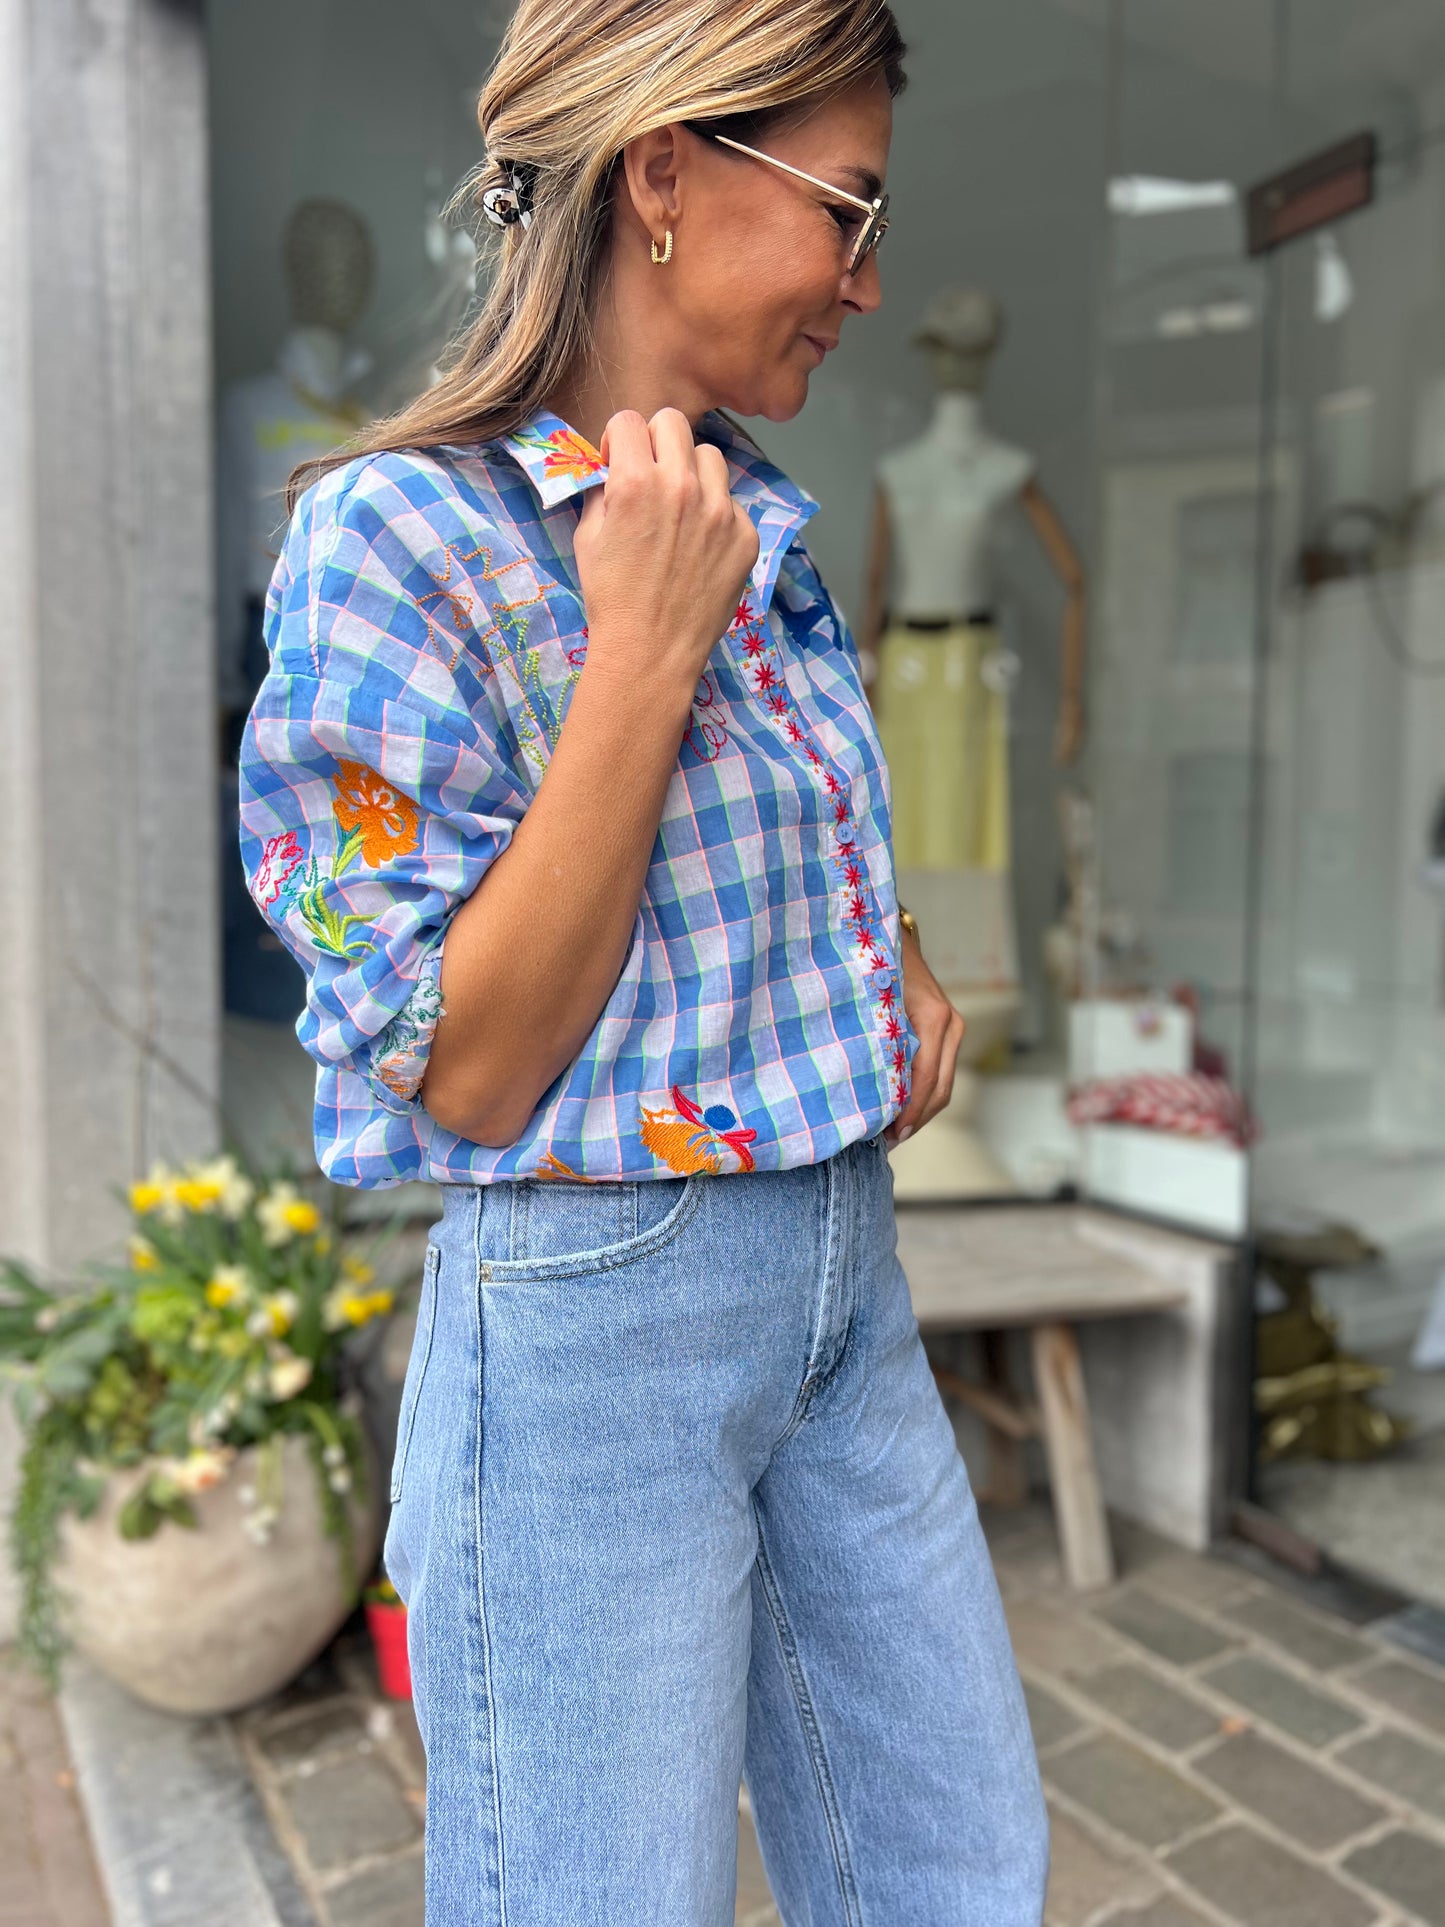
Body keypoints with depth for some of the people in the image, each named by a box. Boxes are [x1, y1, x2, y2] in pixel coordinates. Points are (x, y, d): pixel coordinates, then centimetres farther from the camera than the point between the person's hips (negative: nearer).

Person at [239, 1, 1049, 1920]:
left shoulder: (756, 523, 7)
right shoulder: (397, 535, -15)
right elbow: (470, 1075, -19)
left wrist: (894, 978, 2)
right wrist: (642, 651, -22)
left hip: (848, 1275, 8)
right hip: (595, 1323, -7)